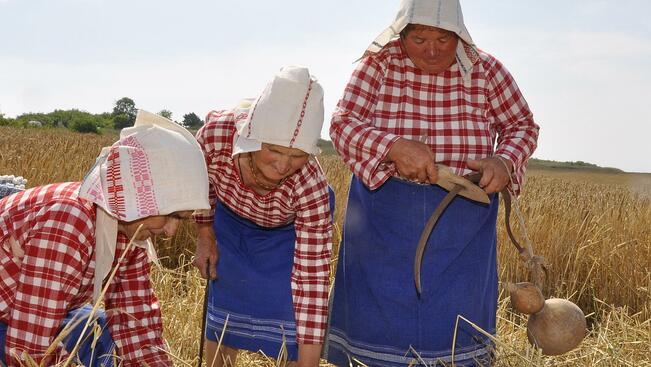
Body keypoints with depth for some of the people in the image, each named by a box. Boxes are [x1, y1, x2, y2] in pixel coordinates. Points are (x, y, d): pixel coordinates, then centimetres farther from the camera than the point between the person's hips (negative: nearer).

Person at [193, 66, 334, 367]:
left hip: (288, 230, -2)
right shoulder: (215, 133, -37)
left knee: (290, 314, -10)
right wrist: (205, 235, -1)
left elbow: (312, 277, -38)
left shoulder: (310, 186, -41)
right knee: (222, 310, 6)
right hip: (231, 216, 2)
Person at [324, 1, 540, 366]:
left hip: (463, 219, 1)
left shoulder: (485, 69, -4)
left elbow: (523, 126, 5)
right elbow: (343, 123, -13)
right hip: (384, 216, 0)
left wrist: (505, 161, -17)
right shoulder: (379, 63, -7)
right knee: (375, 311, 9)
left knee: (455, 315, 7)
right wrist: (394, 147, -31)